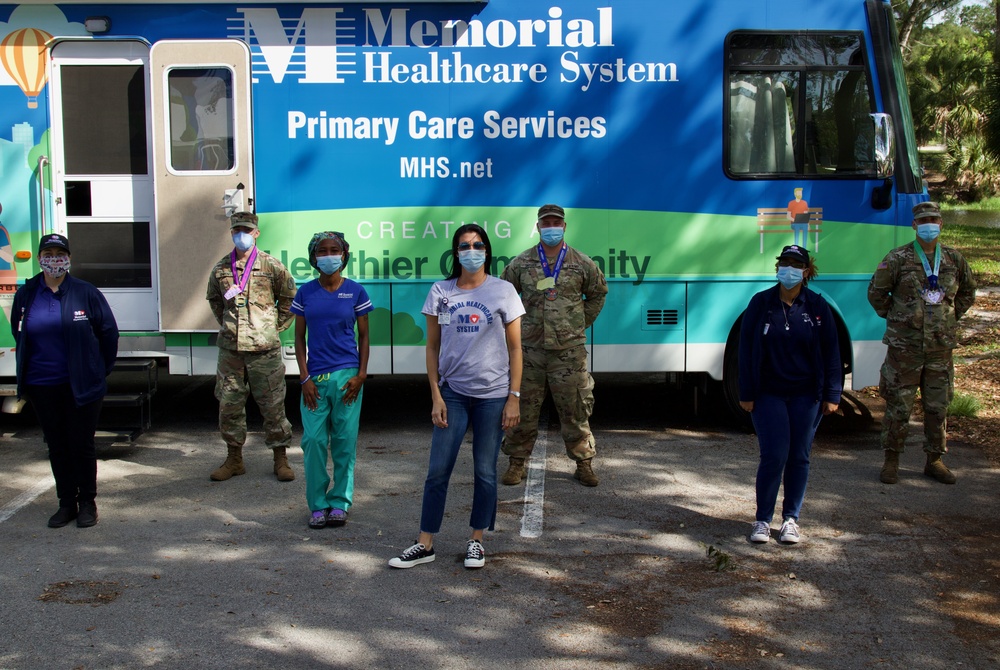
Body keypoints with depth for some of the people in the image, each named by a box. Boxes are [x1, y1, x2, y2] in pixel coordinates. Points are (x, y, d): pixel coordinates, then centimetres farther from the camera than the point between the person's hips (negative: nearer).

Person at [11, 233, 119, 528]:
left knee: (82, 444, 4)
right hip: (42, 387, 3)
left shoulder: (86, 293, -5)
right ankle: (66, 503, 21)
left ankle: (87, 502, 17)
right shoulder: (26, 295, 4)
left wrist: (100, 370, 4)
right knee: (56, 446, 11)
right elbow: (18, 335, 17)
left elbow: (109, 332, 2)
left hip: (81, 384, -3)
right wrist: (27, 373, 14)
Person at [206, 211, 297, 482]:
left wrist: (275, 326, 5)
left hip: (264, 347, -3)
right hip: (230, 348, 3)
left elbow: (289, 297, 9)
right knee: (229, 404, 8)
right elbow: (214, 299, 24)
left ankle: (280, 460, 12)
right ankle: (234, 459, 22)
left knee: (273, 405, 1)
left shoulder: (271, 265, -2)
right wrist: (227, 325, 16)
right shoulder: (221, 268, 7)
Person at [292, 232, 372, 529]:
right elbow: (299, 338, 8)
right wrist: (305, 377, -2)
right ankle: (318, 505, 11)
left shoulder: (355, 291, 3)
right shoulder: (305, 293, 6)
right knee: (314, 440, -2)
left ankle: (339, 503, 15)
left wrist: (361, 374, -4)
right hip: (315, 377, 1)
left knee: (345, 441, 3)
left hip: (346, 376, -1)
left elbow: (363, 337, 6)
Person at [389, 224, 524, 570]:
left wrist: (514, 397, -4)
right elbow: (432, 347, 6)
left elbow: (514, 348, 1)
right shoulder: (440, 292, 3)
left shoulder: (503, 291, -1)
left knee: (485, 471, 6)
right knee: (438, 469, 2)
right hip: (452, 392, 1)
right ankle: (425, 544, 12)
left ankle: (476, 541, 21)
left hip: (493, 394, -1)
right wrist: (436, 396, -1)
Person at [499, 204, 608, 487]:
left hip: (569, 349, 0)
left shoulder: (582, 264, 3)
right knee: (523, 408, 5)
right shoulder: (521, 264, 3)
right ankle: (517, 462, 17)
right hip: (529, 349, 1)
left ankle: (584, 463, 16)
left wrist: (582, 323, 12)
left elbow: (598, 293, 19)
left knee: (575, 410, 4)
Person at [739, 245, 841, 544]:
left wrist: (832, 394, -1)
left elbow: (830, 352, 3)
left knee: (799, 457, 6)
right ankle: (763, 519, 6)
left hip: (806, 395, 1)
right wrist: (746, 394, -3)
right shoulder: (760, 303, -1)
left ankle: (791, 518, 19)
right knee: (774, 455, -8)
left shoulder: (817, 306, 1)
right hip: (768, 394, -1)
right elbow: (746, 350, 0)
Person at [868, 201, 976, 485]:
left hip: (941, 346, 3)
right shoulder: (898, 258, -4)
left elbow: (967, 292, 21)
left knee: (938, 407, 9)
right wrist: (894, 318, 2)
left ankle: (934, 460, 22)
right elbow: (876, 292, 3)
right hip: (904, 345, -3)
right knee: (898, 406, 2)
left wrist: (951, 318, 13)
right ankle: (891, 461, 14)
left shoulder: (954, 260, 6)